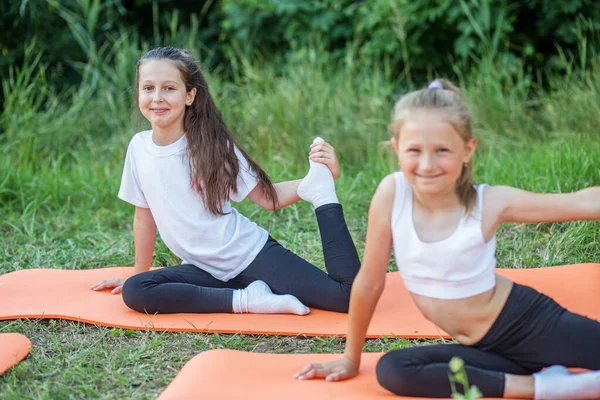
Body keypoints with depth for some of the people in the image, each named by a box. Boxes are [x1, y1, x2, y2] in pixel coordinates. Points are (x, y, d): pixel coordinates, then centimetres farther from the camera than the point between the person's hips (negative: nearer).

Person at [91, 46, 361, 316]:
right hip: (204, 269, 4)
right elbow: (144, 215, 13)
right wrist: (139, 273, 20)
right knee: (134, 292, -26)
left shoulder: (212, 146, -10)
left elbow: (267, 198, -5)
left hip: (252, 254, -4)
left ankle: (322, 194, -1)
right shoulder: (139, 147, -1)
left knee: (348, 296, -20)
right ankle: (247, 299, -18)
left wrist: (317, 183, -22)